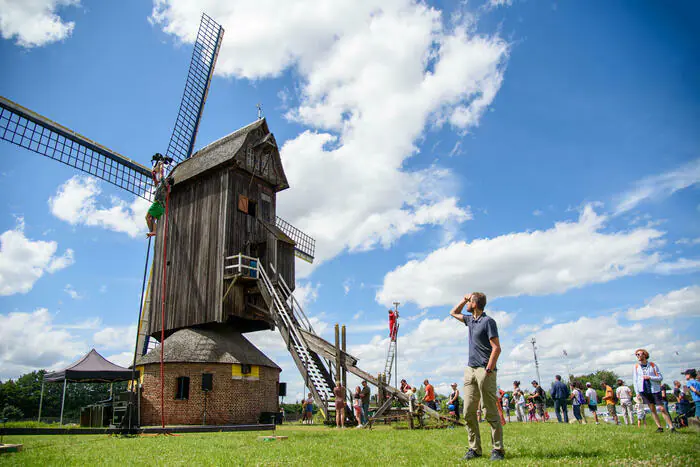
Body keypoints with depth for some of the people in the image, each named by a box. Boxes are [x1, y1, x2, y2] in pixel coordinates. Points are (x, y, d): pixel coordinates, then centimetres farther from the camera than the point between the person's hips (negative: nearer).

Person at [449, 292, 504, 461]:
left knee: (491, 413, -3)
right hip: (470, 370, 8)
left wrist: (488, 370, -19)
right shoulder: (471, 320, 16)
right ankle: (474, 448, 11)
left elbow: (496, 348, -13)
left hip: (485, 370, -8)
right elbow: (453, 313, 34)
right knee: (469, 413, 5)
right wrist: (464, 299, 20)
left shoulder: (488, 321, -7)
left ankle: (497, 449, 5)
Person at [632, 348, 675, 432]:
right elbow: (635, 380, 5)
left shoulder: (653, 365, -1)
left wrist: (649, 377, -16)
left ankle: (671, 427, 2)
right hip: (644, 390, 2)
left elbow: (660, 377, -2)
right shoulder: (636, 366, 3)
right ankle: (659, 427, 12)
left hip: (655, 389, -2)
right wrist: (637, 392, 1)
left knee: (662, 409, -4)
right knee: (652, 409, 5)